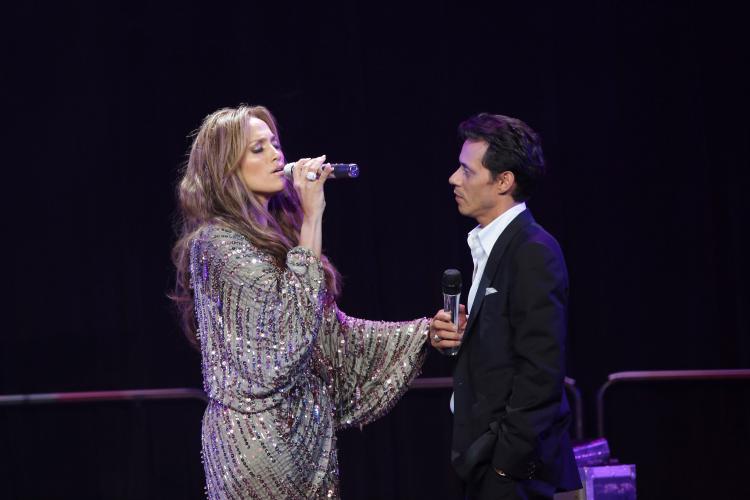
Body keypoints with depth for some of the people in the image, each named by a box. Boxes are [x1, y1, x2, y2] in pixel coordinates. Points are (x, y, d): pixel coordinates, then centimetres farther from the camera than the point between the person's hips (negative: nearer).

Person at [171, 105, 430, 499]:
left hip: (305, 426, 8)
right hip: (261, 432, -8)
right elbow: (296, 309, -21)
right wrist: (312, 216, -18)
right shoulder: (216, 242, -12)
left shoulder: (274, 237, 13)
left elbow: (326, 327, 13)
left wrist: (424, 331, 7)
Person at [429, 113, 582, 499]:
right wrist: (450, 335, -1)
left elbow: (541, 369, -20)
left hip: (513, 466, -9)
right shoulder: (489, 245, 13)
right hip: (485, 458, 9)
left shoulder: (534, 252, -16)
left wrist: (507, 459, -20)